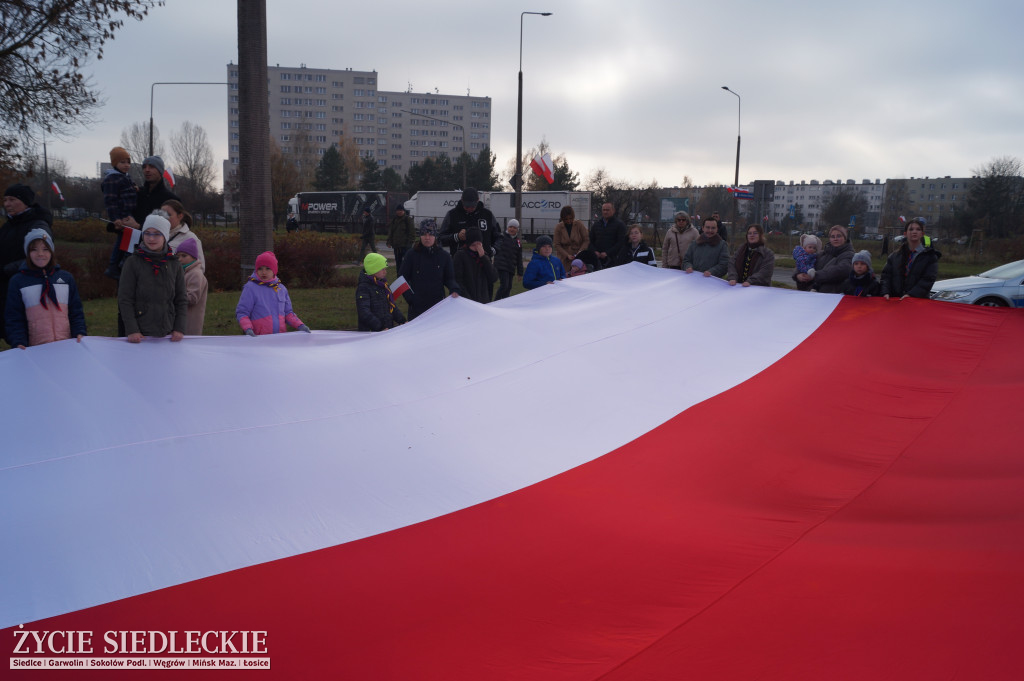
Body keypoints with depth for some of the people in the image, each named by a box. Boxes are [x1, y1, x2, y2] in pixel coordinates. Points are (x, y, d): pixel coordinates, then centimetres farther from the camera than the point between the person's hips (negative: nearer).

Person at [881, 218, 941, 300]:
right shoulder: (895, 255, 16)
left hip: (918, 299, -2)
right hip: (895, 299, 2)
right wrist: (885, 292, -7)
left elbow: (928, 279, -5)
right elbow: (886, 274, 11)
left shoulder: (930, 256, 5)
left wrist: (911, 294, -16)